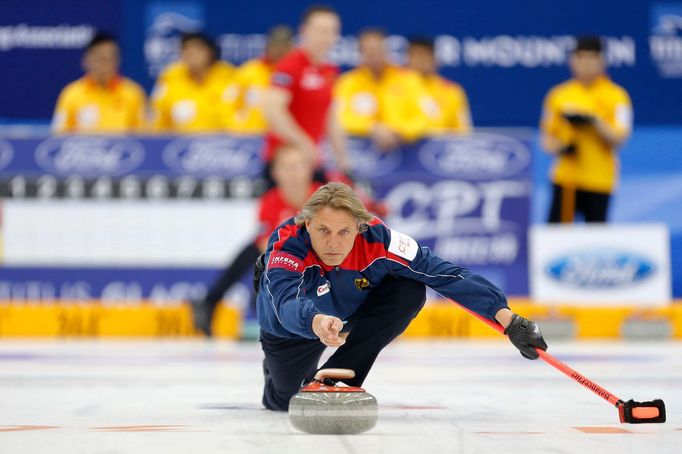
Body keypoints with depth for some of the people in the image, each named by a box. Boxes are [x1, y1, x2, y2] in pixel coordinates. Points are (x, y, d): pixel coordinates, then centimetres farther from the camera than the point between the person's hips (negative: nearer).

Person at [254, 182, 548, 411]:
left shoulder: (376, 238, -36)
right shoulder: (285, 245, -40)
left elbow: (447, 275, -34)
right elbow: (287, 304, -58)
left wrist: (508, 320, -40)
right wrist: (316, 322, -81)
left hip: (351, 309, 2)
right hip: (293, 328, -1)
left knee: (410, 291, -26)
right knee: (284, 403, 1)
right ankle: (275, 366, 38)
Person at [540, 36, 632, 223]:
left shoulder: (617, 95, 0)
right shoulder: (558, 94, 7)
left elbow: (619, 138, -8)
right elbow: (547, 136, 13)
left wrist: (594, 121, -22)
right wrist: (560, 148, -8)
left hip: (600, 181, -1)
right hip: (565, 178, 1)